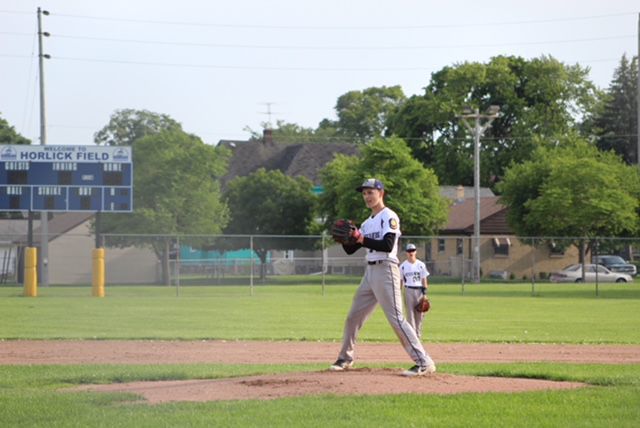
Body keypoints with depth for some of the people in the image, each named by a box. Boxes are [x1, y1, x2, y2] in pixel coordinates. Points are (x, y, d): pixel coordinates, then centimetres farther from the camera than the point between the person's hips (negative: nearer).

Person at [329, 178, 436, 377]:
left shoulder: (389, 217, -7)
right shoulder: (367, 223, 19)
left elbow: (387, 245, -21)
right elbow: (350, 249, 18)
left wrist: (361, 239, -23)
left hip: (385, 270, -9)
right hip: (370, 272, 9)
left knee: (396, 318, -15)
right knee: (353, 316, 12)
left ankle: (424, 362, -17)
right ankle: (345, 358, 27)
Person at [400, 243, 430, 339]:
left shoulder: (421, 265, 5)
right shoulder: (403, 266, 4)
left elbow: (424, 279, 5)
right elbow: (400, 280, 6)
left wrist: (425, 291, -3)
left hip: (419, 290, 1)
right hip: (409, 290, -1)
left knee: (419, 313, 2)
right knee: (410, 312, -6)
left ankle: (418, 333, 11)